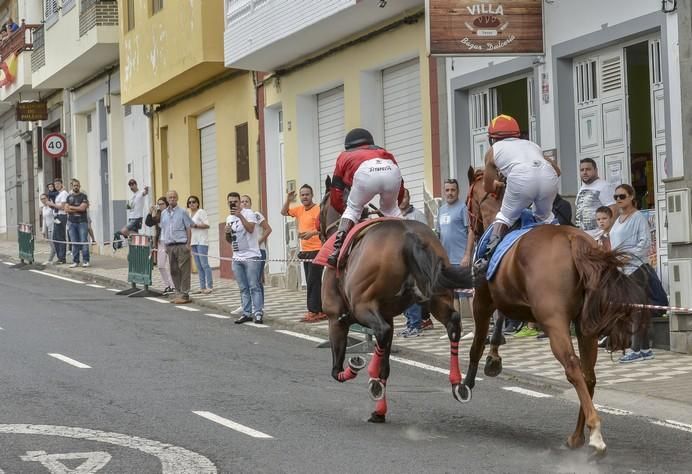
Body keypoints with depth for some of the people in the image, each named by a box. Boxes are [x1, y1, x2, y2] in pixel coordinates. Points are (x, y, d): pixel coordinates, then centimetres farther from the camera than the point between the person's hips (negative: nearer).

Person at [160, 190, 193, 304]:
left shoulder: (182, 212, -1)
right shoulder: (163, 214, 13)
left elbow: (188, 229, -2)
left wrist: (188, 244, -9)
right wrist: (165, 245, 12)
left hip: (181, 245, -5)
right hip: (170, 246, 5)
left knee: (184, 270, -6)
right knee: (174, 271, 7)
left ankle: (184, 294, -4)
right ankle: (178, 293, 14)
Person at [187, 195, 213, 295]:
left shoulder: (201, 212, -5)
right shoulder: (189, 213, 17)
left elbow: (207, 225, -14)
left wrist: (195, 225, -18)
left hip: (202, 241, -8)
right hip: (193, 241, 8)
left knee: (204, 264, -12)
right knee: (198, 266, 7)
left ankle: (209, 286, -12)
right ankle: (202, 287, 9)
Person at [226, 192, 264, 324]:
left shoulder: (248, 213, -4)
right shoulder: (229, 218, 16)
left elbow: (250, 229, -22)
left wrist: (240, 216, -24)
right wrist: (227, 233, 1)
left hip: (251, 257, -7)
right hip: (237, 258, 7)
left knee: (254, 287, -8)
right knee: (243, 288, 7)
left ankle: (258, 313, -8)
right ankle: (247, 313, 10)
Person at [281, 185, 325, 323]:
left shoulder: (318, 209, -12)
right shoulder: (299, 209, 12)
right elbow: (284, 212, 22)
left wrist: (313, 233, -31)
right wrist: (288, 200, 6)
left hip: (316, 250, -8)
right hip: (305, 251, 8)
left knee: (313, 281, -10)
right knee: (312, 282, 9)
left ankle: (313, 311, -9)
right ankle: (321, 311, 14)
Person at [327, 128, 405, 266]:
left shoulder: (344, 156, 38)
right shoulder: (382, 151, 44)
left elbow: (335, 196, 33)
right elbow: (400, 188, 38)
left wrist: (344, 210, 51)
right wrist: (393, 206, 54)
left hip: (365, 172, -2)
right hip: (391, 170, 2)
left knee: (353, 208, 19)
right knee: (391, 209, 28)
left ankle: (338, 248, 3)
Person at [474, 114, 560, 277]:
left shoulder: (493, 150, 28)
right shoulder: (531, 145, 38)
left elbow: (488, 187, 36)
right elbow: (556, 169, 44)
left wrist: (499, 185, 57)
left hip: (521, 178, -3)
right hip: (549, 176, 3)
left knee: (505, 216, 16)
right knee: (545, 217, 28)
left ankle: (490, 254, 0)